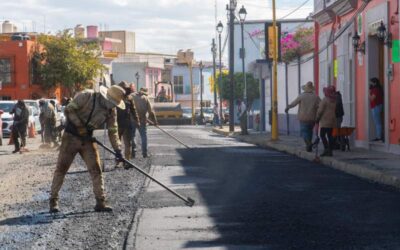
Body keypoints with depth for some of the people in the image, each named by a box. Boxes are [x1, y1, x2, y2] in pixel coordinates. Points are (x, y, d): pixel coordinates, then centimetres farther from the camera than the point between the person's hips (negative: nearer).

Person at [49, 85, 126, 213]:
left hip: (87, 140, 4)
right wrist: (80, 126, -19)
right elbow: (69, 109, -17)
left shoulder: (111, 110, -3)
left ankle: (100, 202, 3)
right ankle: (53, 200, 11)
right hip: (71, 137, -4)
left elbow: (113, 131, 0)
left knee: (96, 170, -2)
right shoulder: (86, 96, -20)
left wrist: (117, 150, -8)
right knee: (61, 168, 0)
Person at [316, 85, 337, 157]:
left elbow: (320, 110, -11)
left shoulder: (325, 100, -12)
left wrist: (317, 118, 0)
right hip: (332, 120, 7)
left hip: (325, 120, -7)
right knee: (330, 135, 8)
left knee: (322, 135, -5)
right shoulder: (334, 100, 9)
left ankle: (326, 149, -17)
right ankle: (330, 151, 6)